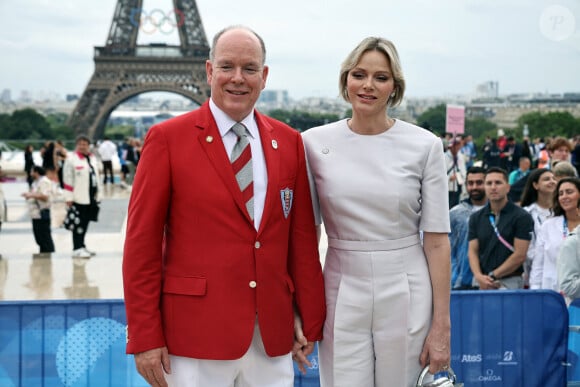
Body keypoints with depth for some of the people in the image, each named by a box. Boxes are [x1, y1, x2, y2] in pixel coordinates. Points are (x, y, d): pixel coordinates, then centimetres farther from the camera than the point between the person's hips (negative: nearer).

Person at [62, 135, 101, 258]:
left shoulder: (92, 158, 15)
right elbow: (68, 179, -10)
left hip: (91, 197, 7)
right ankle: (77, 249, -4)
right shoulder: (72, 159, -7)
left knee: (85, 223, 12)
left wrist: (97, 195, 19)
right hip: (78, 198, -7)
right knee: (79, 224, -7)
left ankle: (81, 245, 20)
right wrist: (69, 197, -14)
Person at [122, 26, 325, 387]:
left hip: (273, 337, 3)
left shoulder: (289, 141, 7)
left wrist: (311, 322, 7)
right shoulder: (168, 138, -4)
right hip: (196, 333, -3)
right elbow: (141, 243, -5)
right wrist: (145, 338, -8)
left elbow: (303, 238, 9)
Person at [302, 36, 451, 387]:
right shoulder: (315, 143, 0)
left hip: (405, 295, 0)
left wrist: (441, 325, -5)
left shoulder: (425, 145, -4)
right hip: (342, 295, 1)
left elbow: (436, 240, -3)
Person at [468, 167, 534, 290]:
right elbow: (473, 251, 7)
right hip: (483, 284, 4)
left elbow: (519, 255, -7)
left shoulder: (521, 217, -2)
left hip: (510, 282, -4)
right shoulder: (476, 218, 11)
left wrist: (493, 276, -9)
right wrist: (479, 276, -11)